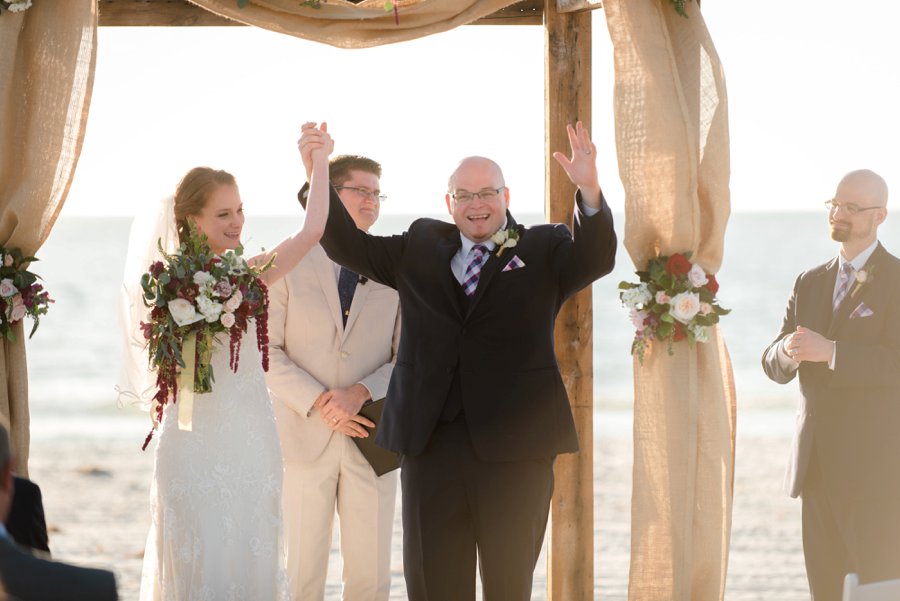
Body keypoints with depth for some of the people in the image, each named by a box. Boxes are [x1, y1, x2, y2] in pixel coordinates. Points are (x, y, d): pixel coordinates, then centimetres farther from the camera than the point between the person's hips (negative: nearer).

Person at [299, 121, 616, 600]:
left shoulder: (544, 250, 4)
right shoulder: (421, 248, 14)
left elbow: (596, 259, -13)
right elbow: (347, 246, 10)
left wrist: (589, 191, -32)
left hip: (513, 444, -2)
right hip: (431, 440, 3)